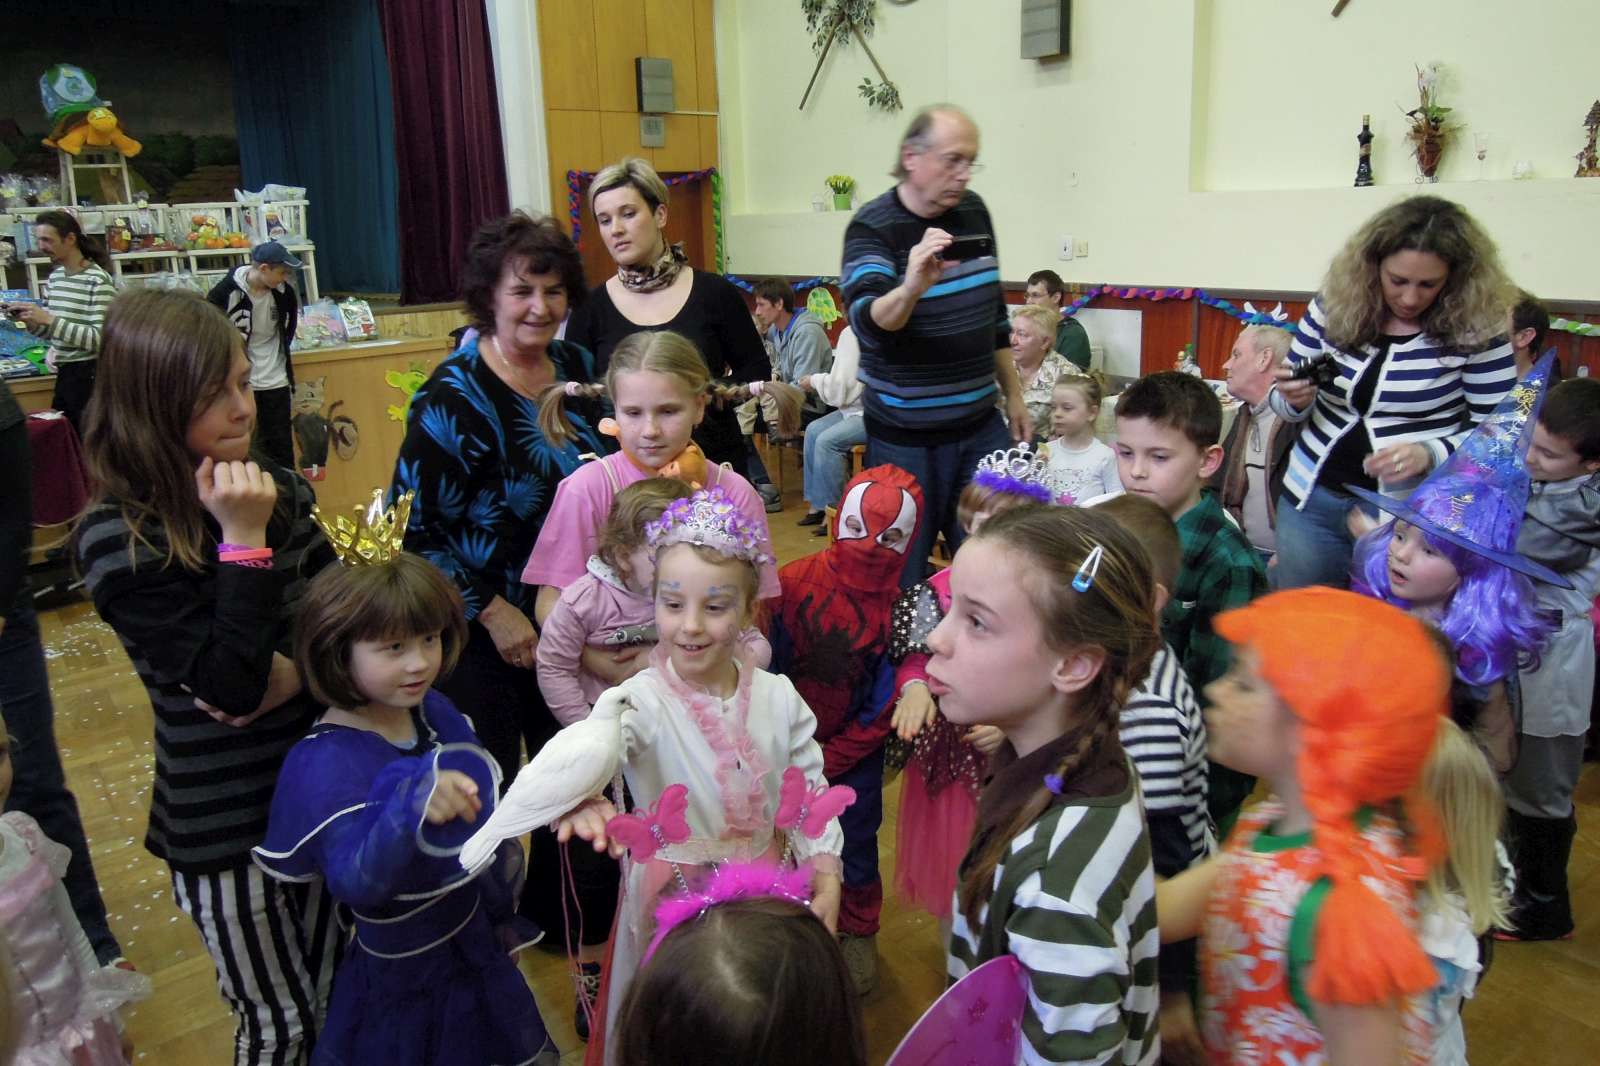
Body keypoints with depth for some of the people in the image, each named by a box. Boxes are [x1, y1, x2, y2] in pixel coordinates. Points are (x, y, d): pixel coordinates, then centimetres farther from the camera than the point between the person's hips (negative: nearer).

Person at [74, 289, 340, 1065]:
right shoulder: (116, 540, -18)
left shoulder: (278, 491, -3)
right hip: (226, 824, -4)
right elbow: (232, 687, -23)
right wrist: (245, 541, -26)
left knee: (338, 1000, 20)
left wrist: (292, 669, -18)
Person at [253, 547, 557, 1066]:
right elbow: (357, 884, -40)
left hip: (478, 943, 6)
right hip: (404, 975, -6)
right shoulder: (326, 764, -27)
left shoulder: (434, 711, -9)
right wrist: (411, 805, -56)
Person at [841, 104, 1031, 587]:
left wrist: (1013, 394, 17)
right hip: (906, 437, -5)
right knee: (903, 573, 3)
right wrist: (911, 288, -47)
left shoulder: (973, 209, 6)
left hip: (981, 424, 5)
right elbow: (869, 322, -27)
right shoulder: (872, 227, -11)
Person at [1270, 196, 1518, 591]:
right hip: (1312, 499, 3)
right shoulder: (1333, 306, -2)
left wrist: (1429, 454, -24)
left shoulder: (1476, 329, -10)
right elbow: (1288, 405, 8)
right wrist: (1295, 399, -15)